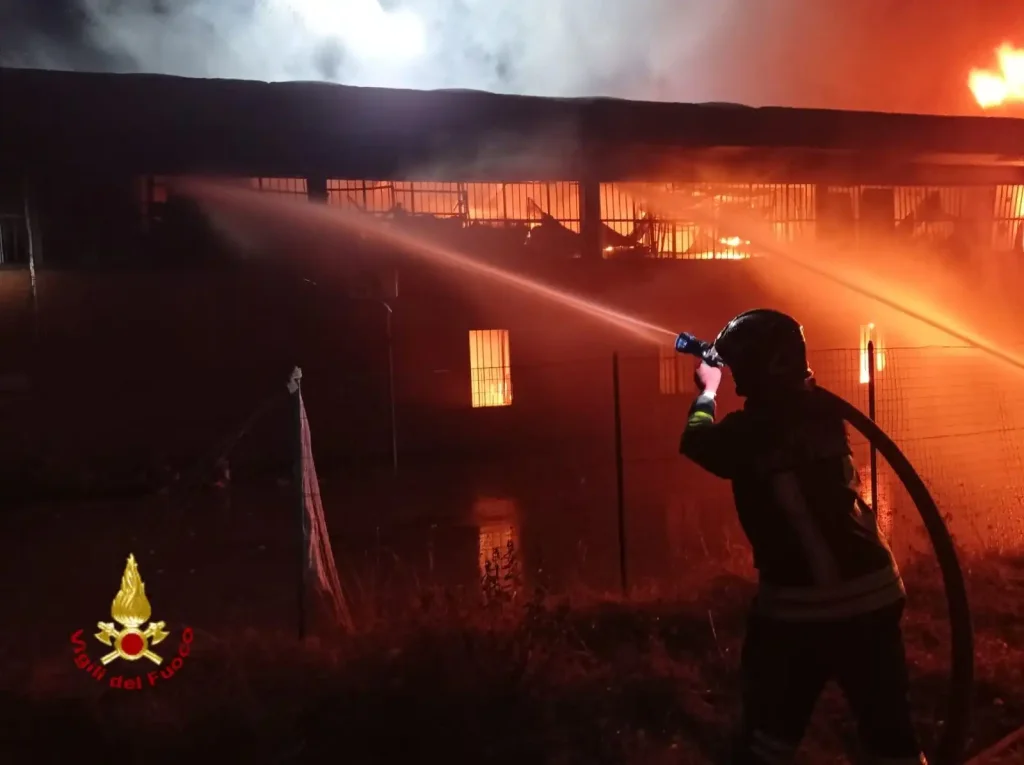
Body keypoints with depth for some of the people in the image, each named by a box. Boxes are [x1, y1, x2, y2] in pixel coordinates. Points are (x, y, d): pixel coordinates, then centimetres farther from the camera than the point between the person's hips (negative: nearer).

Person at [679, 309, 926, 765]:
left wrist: (708, 390, 23)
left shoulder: (750, 431, -15)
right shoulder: (821, 409, 1)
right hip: (873, 592, 6)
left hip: (798, 604, -6)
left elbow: (696, 441, 6)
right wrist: (725, 371, 30)